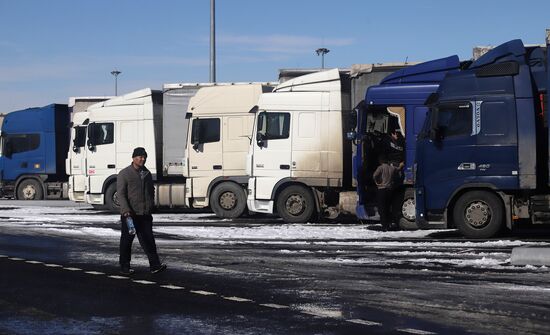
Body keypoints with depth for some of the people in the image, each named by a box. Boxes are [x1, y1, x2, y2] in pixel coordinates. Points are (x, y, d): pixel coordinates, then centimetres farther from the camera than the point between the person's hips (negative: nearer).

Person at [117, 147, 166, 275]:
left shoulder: (147, 173, 15)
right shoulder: (124, 173, -3)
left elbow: (151, 191, 25)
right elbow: (120, 193, -9)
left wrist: (150, 206, 15)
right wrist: (126, 210, -19)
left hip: (145, 214, 5)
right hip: (130, 214, -4)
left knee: (148, 239, 0)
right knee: (127, 240, 4)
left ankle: (155, 265, -4)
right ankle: (124, 267, 12)